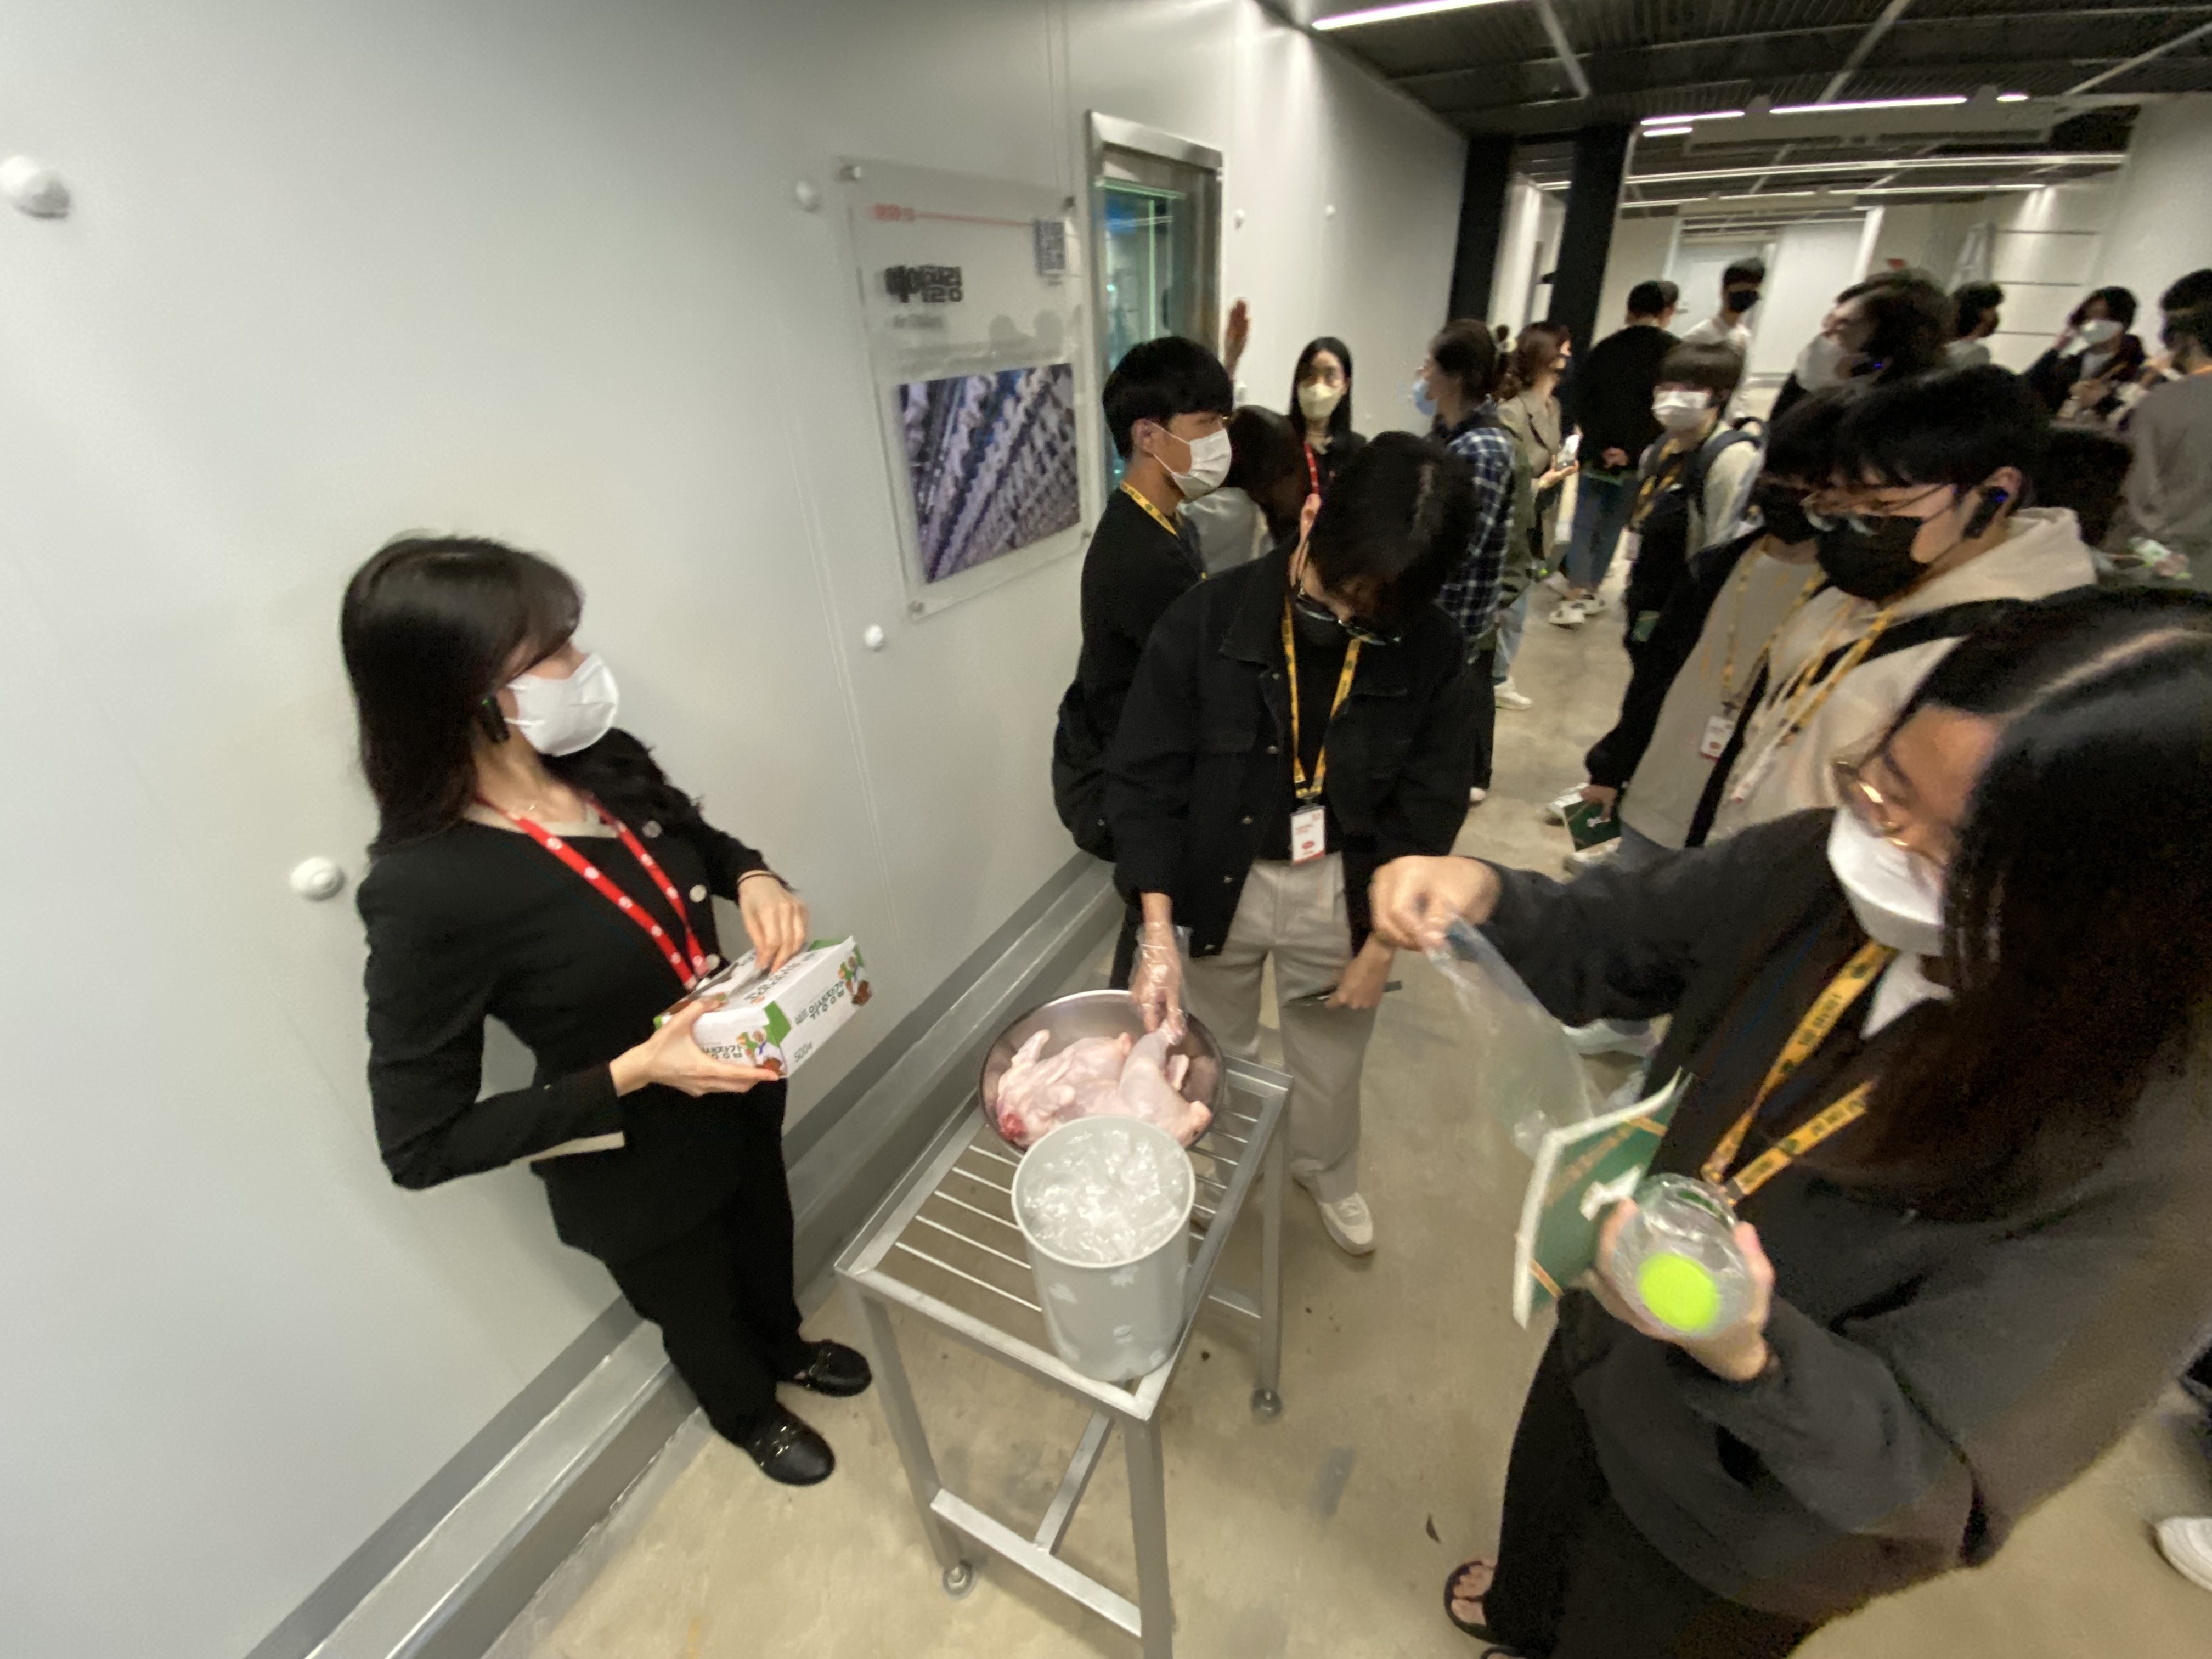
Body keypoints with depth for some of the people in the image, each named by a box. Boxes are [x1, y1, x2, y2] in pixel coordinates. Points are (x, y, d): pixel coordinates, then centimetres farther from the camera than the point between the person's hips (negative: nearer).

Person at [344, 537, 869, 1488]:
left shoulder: (603, 762, -15)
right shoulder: (427, 890, -32)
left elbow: (701, 840, 6)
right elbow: (421, 1144, -23)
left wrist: (756, 878, -15)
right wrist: (633, 1074, -31)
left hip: (738, 1086, 5)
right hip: (632, 1169, -5)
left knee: (765, 1239, 33)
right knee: (697, 1308, 27)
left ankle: (785, 1348, 67)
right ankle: (747, 1414, 62)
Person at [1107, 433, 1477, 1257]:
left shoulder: (1431, 653, -14)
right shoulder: (1205, 622, -20)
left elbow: (1428, 806, -5)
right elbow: (1146, 778, -15)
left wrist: (1383, 945, -4)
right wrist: (1158, 931, -21)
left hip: (1341, 890, 2)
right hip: (1217, 881, -1)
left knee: (1331, 1055, 24)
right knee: (1215, 1052, 21)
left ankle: (1328, 1174, 57)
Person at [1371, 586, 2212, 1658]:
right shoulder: (1821, 874, -23)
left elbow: (1932, 1474, -29)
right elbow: (1603, 943, -9)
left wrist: (1748, 1357, -50)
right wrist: (1484, 898, -30)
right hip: (1607, 1344, 5)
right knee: (1551, 1539, 38)